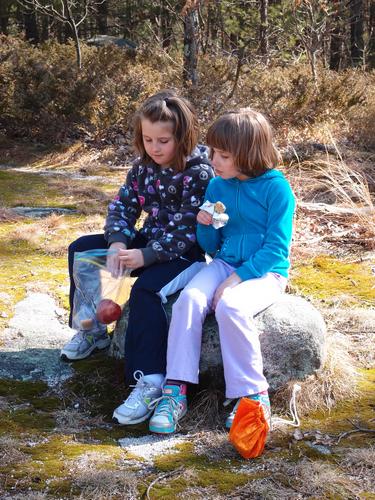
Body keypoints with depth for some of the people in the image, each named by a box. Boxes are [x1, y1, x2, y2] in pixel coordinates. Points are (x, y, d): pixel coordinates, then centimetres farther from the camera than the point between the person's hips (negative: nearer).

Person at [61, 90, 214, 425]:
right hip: (149, 240, 8)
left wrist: (144, 257, -30)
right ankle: (92, 330, 16)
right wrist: (117, 244, -20)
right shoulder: (145, 165, 1)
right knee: (81, 250, 6)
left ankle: (150, 381, -37)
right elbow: (123, 206, 0)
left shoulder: (199, 173, -20)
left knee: (145, 288, -36)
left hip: (184, 253, -8)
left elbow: (186, 232, -23)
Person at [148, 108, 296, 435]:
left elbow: (276, 248, -13)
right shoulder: (217, 187, 6)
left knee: (230, 306, -34)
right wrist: (205, 225, -9)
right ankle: (176, 390, -23)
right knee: (189, 300, -24)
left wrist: (236, 279, -21)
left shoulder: (276, 188, -10)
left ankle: (253, 393, -17)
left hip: (265, 272, -5)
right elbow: (212, 248, 13)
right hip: (225, 263, 5)